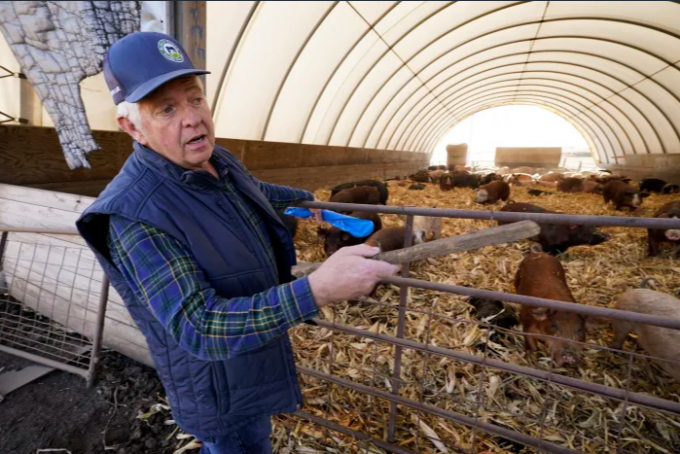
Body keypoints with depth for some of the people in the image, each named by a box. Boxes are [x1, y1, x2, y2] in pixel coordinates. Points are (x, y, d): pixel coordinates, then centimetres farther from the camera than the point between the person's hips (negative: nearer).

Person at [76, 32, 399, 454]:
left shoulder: (216, 161, -6)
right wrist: (318, 289, -47)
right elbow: (199, 329, -36)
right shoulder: (134, 217, -32)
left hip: (257, 345, 8)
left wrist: (303, 197, 33)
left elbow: (253, 190, 16)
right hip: (222, 385, -7)